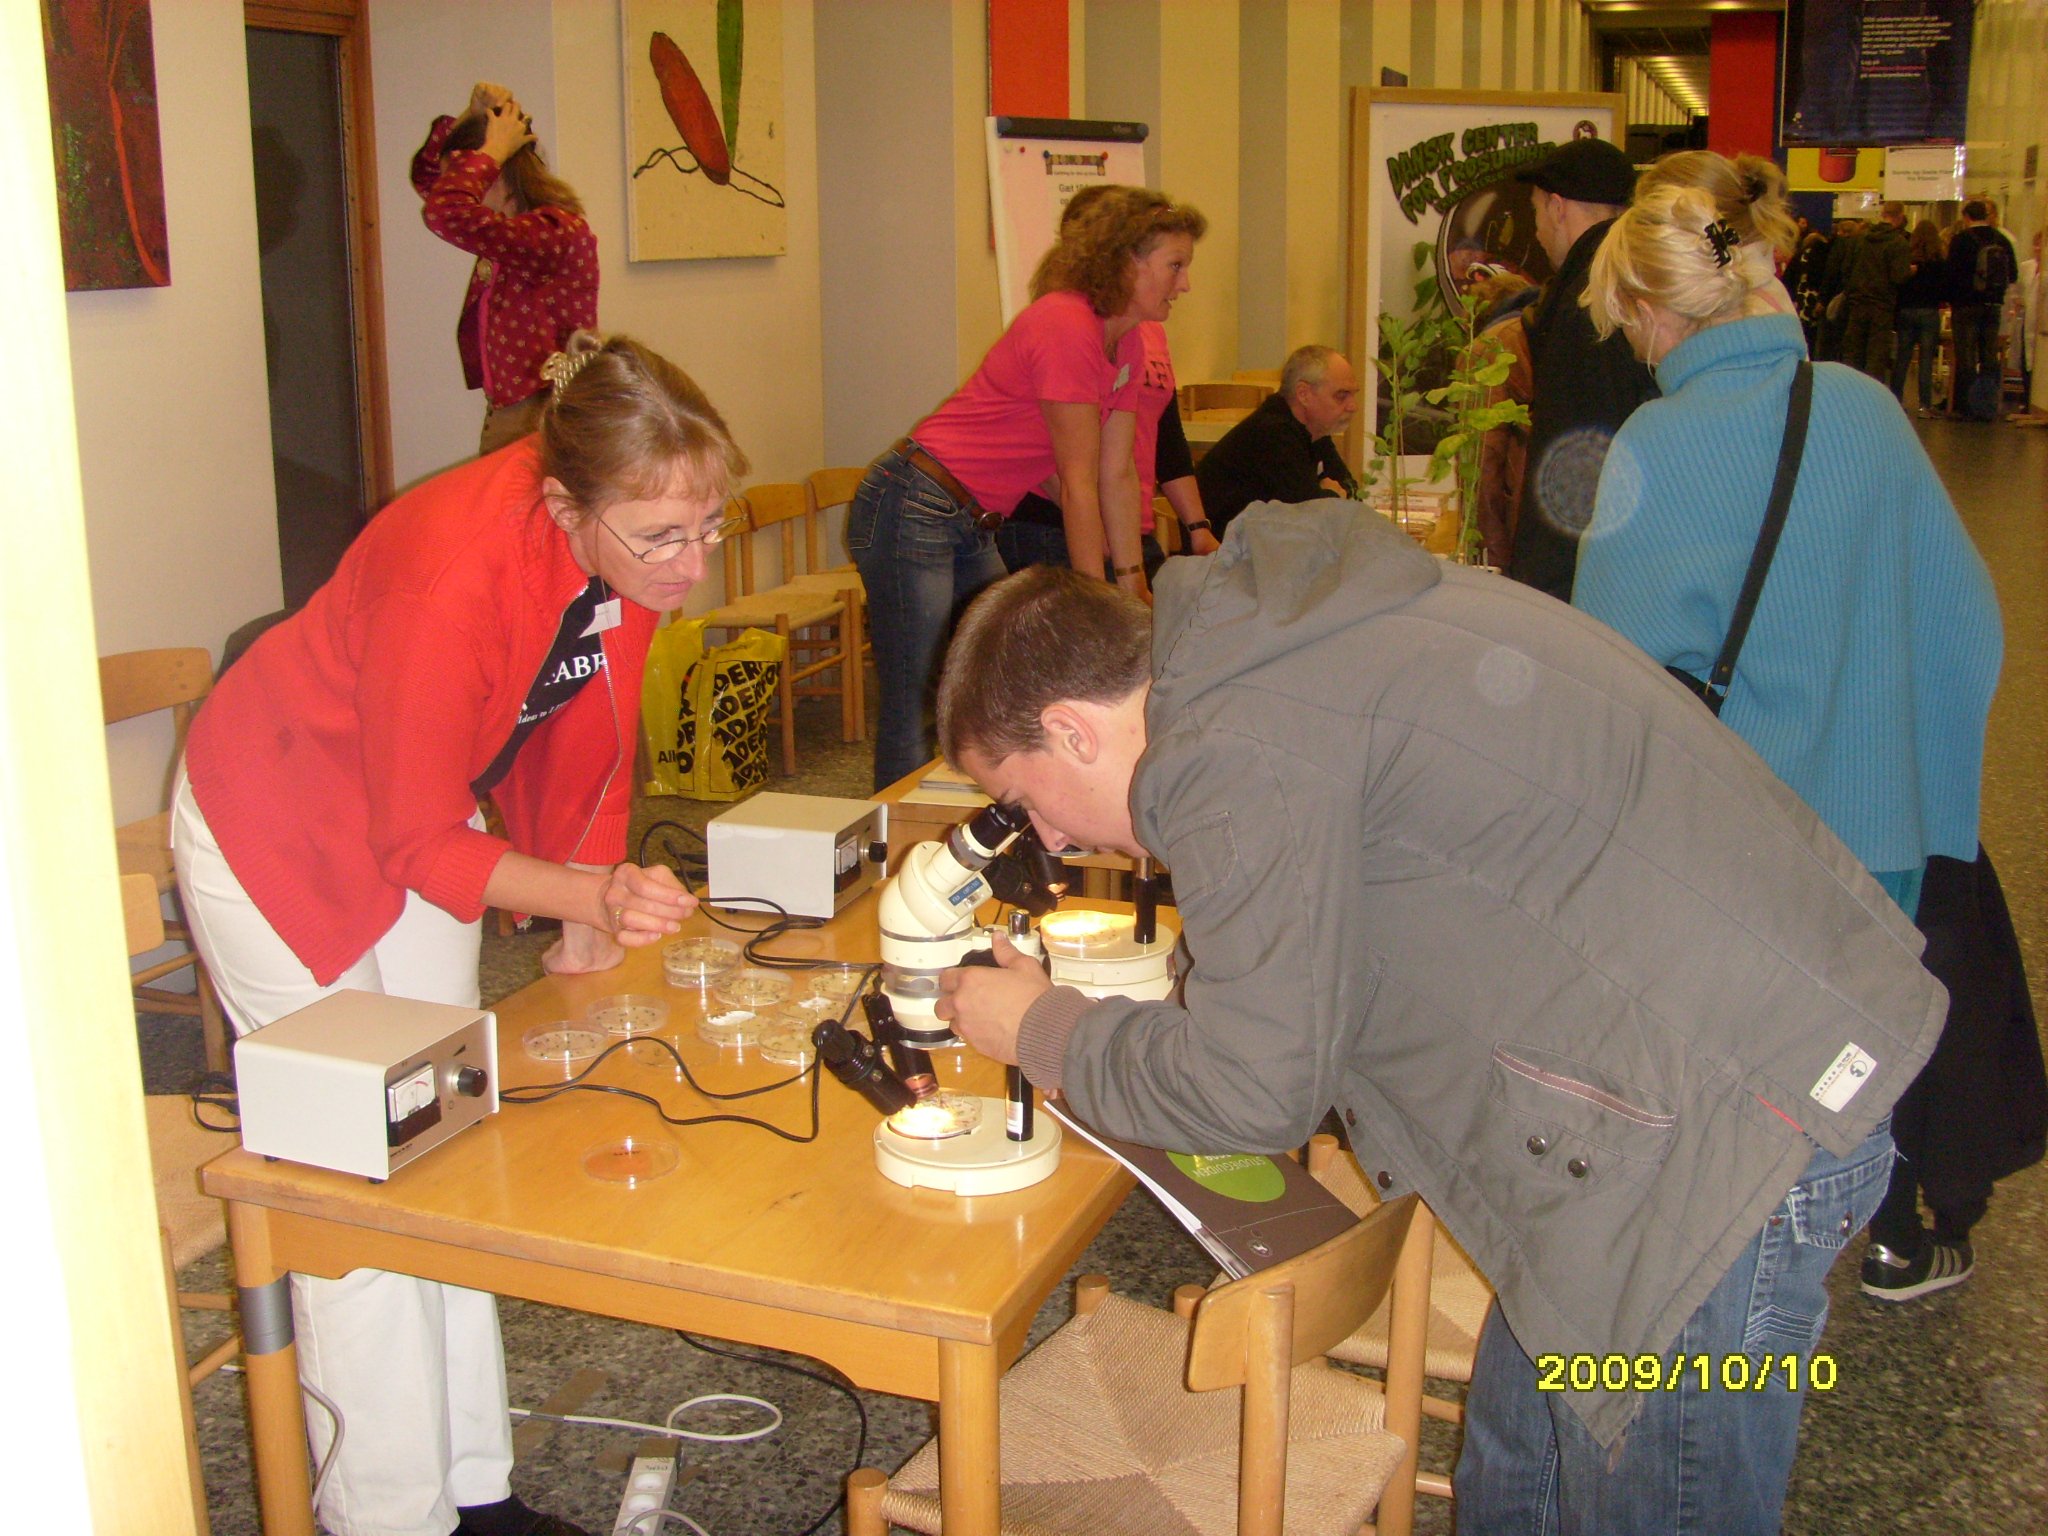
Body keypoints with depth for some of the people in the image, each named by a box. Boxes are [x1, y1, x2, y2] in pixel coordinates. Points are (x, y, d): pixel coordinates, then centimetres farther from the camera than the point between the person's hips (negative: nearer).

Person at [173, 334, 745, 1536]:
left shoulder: (637, 547, -18)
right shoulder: (453, 573, -38)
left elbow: (588, 745, -4)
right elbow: (419, 843, -29)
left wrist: (593, 918, -10)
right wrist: (589, 895, -42)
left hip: (425, 815, 7)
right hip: (275, 831, -7)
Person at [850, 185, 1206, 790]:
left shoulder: (1126, 345, 9)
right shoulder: (1065, 327, -20)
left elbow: (1119, 475, 12)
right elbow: (1080, 483, -18)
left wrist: (1133, 589, 10)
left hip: (972, 529, 10)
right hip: (912, 510, -10)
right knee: (912, 711, -8)